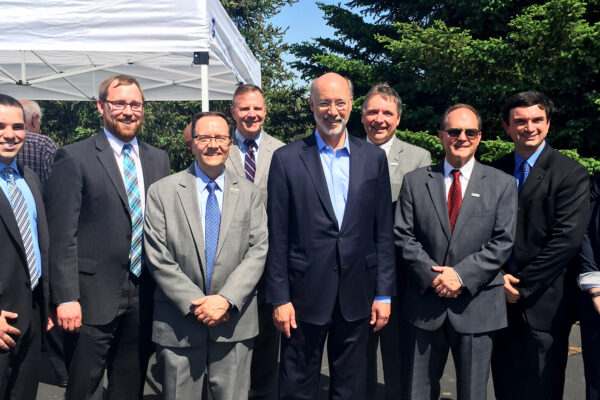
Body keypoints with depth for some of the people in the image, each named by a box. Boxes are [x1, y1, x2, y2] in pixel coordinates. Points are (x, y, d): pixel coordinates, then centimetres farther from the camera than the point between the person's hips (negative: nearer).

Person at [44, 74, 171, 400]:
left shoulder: (158, 159, 9)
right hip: (94, 297, -4)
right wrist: (66, 298, -14)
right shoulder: (74, 157, -6)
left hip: (145, 296, 5)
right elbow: (62, 235, -9)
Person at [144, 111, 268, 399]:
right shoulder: (162, 192, -1)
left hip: (235, 321, 1)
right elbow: (158, 259, -6)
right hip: (179, 324, -1)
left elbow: (258, 251, -2)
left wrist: (226, 299, -14)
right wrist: (195, 304, -11)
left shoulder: (249, 194, 5)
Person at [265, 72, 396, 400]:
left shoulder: (373, 157, 4)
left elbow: (383, 232, 4)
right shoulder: (286, 159, -3)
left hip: (357, 296, 2)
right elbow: (277, 237, -4)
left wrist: (383, 293, 2)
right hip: (305, 295, -2)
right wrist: (279, 298, -5)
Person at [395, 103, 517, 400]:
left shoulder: (502, 184, 3)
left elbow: (502, 242, -4)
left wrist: (462, 275, -15)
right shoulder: (415, 181, 5)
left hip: (477, 306, -1)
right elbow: (403, 236, -1)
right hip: (425, 301, 1)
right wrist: (433, 275, -13)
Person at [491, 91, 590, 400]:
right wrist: (500, 276, -8)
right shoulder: (495, 173, 7)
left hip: (544, 301, -4)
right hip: (501, 297, 4)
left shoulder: (571, 174, -5)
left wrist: (524, 284, -13)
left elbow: (567, 238, -13)